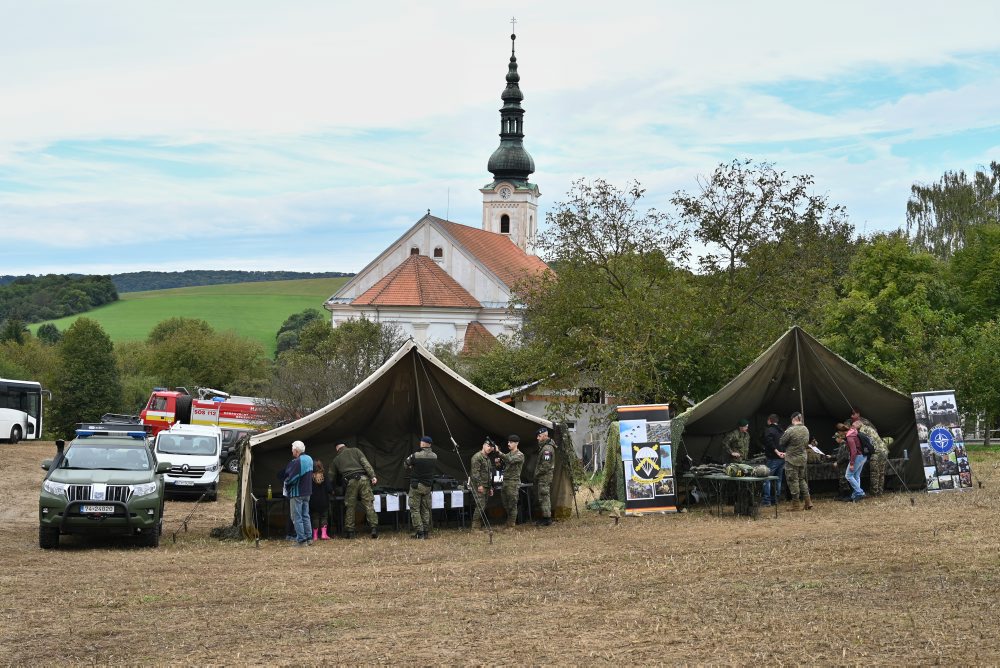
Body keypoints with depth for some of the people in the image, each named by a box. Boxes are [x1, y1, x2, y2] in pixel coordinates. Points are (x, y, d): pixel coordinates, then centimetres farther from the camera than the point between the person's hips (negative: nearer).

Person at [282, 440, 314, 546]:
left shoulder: (296, 462, -20)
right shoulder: (309, 460, 8)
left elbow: (291, 479, -23)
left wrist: (286, 482, -1)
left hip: (297, 493, -9)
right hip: (307, 492, 9)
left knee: (297, 517, -2)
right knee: (306, 516, 16)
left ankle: (301, 540, -3)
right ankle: (309, 538, 17)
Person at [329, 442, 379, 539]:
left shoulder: (336, 460, 19)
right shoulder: (355, 451, 15)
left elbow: (331, 476, 25)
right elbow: (365, 463, 2)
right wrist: (372, 476, -4)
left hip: (351, 482, 0)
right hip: (363, 479, 0)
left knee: (350, 507, 9)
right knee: (369, 505, -2)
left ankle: (349, 531, 10)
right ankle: (374, 528, -10)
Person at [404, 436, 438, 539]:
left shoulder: (416, 456, -16)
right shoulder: (434, 457, -1)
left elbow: (406, 463, 0)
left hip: (416, 485, -5)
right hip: (428, 486, 5)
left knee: (415, 509, 1)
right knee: (426, 509, 13)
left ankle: (419, 532, -5)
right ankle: (426, 531, 13)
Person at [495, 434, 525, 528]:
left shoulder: (520, 455, -6)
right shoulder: (508, 454, 18)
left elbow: (510, 460, -25)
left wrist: (498, 452, -30)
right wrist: (497, 462, -6)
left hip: (513, 483, -8)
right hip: (505, 482, 8)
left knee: (512, 505, -5)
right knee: (506, 505, 11)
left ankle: (511, 526, -2)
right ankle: (509, 523, 23)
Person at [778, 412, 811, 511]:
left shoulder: (790, 430, -20)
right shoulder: (806, 430, 2)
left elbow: (781, 443, -9)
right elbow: (806, 444, 11)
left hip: (792, 459, -7)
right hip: (803, 458, 7)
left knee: (793, 481, 1)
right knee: (802, 479, 18)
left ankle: (796, 504, 4)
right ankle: (807, 501, 16)